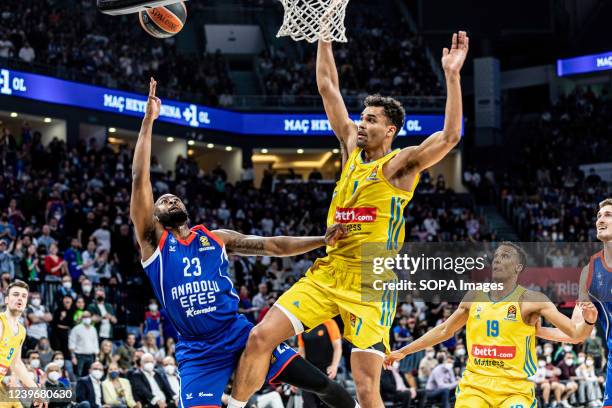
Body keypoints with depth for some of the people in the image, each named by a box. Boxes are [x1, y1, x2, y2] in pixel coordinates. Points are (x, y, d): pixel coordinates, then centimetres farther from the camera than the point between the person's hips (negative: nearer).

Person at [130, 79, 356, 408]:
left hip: (240, 334, 3)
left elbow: (272, 246, 11)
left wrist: (322, 240, -2)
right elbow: (140, 178, -4)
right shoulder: (153, 241, 3)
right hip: (198, 352, -2)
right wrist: (149, 120, -6)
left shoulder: (216, 238, 14)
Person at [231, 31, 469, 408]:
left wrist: (452, 75, -27)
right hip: (327, 273, 6)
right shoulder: (352, 148, 12)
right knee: (261, 337, -5)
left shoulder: (401, 164, -5)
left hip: (371, 284, -6)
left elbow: (450, 137, -21)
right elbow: (329, 88, 15)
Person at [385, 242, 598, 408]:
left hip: (515, 389, -3)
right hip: (475, 385, 3)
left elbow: (575, 333, -9)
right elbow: (444, 331, 23)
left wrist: (588, 322, -32)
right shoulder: (474, 298, 8)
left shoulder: (530, 300, -5)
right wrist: (404, 351, 26)